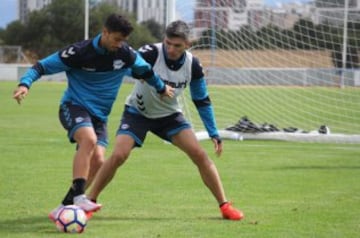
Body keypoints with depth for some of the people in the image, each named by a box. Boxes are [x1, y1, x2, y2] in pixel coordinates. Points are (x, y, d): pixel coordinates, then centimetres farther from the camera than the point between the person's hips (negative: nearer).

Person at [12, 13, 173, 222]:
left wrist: (162, 88, 35)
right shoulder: (80, 52, -15)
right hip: (74, 106, -5)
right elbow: (43, 66, -12)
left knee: (98, 161, -16)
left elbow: (145, 70, 20)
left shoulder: (126, 54, -2)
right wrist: (25, 84, -29)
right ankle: (78, 197, -39)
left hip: (99, 115, 5)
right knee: (89, 139, -35)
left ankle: (65, 207, -7)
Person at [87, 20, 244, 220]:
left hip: (170, 115, 3)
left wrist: (214, 134, -1)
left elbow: (202, 101, -1)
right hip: (137, 112, -3)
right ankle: (89, 202, -2)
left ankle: (225, 206, 2)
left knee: (200, 154, -10)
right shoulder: (151, 53, -25)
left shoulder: (193, 65, -13)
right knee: (119, 155, -19)